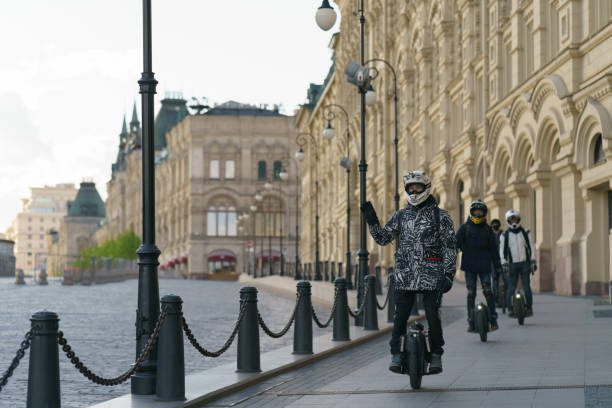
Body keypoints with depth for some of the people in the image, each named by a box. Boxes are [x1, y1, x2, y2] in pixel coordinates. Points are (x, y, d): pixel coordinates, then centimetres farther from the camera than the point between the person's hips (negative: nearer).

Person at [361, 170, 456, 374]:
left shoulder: (440, 216, 3)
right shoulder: (400, 216, 13)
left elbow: (449, 247, 0)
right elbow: (383, 238, 9)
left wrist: (448, 274, -8)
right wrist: (371, 220, -5)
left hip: (431, 277, -2)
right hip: (405, 277, 3)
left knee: (433, 317, -3)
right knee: (400, 317, 0)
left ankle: (436, 355, 9)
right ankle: (397, 354, 9)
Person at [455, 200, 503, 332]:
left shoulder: (487, 229, 10)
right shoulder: (465, 228, 4)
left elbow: (493, 248, 13)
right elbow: (456, 243, -2)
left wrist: (498, 265, 9)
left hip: (484, 265, 1)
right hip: (469, 266, -1)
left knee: (488, 291, -5)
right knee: (471, 293, 0)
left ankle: (493, 319, 2)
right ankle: (471, 322, 4)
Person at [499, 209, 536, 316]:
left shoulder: (525, 233, 6)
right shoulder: (504, 235, 3)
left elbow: (531, 247, 6)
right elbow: (502, 250, 3)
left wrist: (533, 262, -2)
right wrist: (504, 265, -7)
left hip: (525, 263, 0)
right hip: (513, 264, 0)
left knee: (526, 286, -3)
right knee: (512, 287, -2)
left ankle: (529, 308, 2)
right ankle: (511, 309, 2)